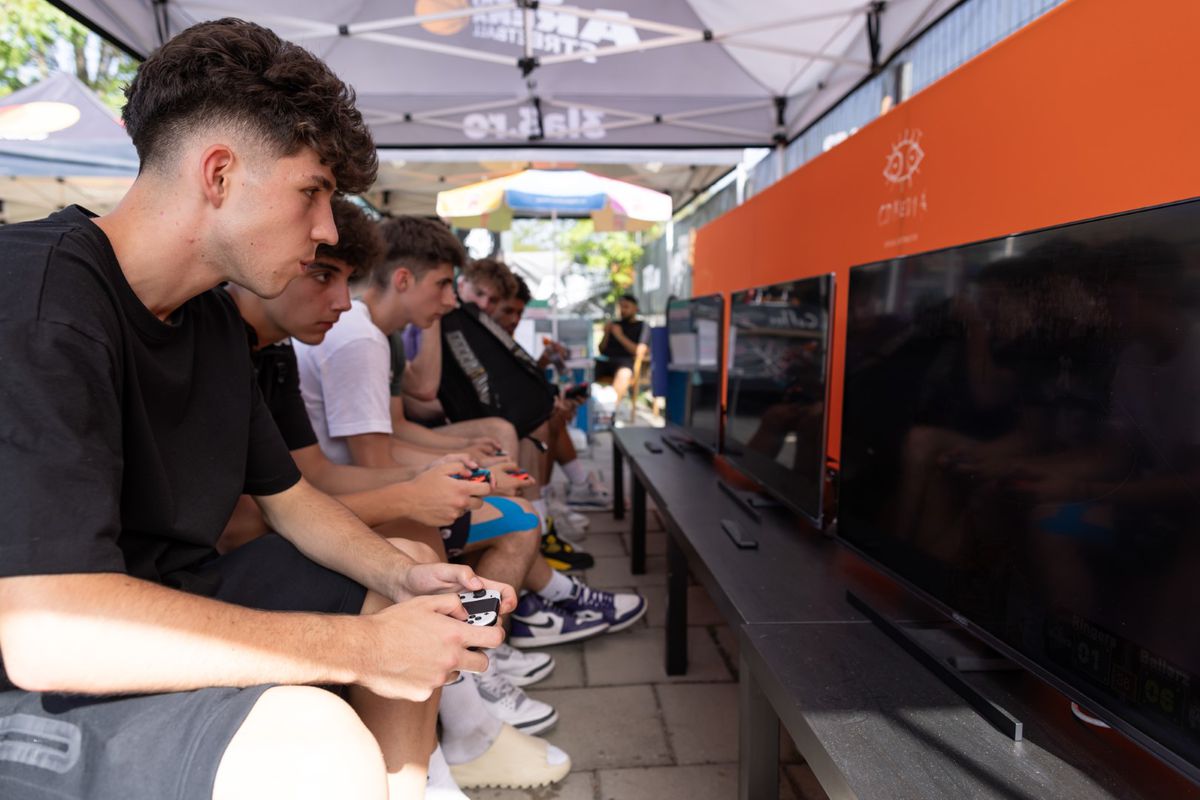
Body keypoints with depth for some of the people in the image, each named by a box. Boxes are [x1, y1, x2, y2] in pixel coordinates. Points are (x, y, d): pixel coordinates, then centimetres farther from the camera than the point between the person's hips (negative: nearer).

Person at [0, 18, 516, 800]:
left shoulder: (213, 318, 3)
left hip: (170, 600, 8)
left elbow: (289, 497, 10)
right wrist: (364, 646, -27)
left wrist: (401, 577, -7)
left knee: (424, 612, 11)